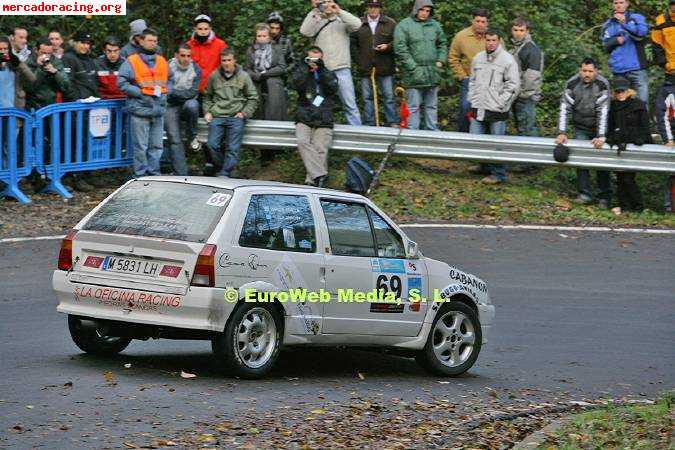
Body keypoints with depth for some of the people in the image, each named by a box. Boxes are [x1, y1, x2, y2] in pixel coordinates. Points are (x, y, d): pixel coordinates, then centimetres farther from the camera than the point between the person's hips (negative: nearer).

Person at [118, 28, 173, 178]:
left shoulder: (162, 62, 15)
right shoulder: (132, 61, -3)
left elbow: (170, 80, 28)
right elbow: (121, 83, -6)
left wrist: (165, 91, 8)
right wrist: (139, 92, -13)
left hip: (158, 110, 5)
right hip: (140, 110, -5)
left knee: (156, 146, 9)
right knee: (141, 147, -3)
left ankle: (154, 174, 17)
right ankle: (140, 176, 2)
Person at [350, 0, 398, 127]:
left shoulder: (390, 23, 5)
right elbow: (352, 44, 11)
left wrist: (388, 47, -13)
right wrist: (358, 60, 1)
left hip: (385, 68, -1)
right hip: (365, 68, 1)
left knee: (388, 97, 1)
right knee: (367, 97, 4)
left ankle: (392, 123, 5)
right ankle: (369, 124, 10)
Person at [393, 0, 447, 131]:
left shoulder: (435, 25, 11)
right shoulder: (404, 25, -5)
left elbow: (443, 44, 22)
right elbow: (400, 49, -11)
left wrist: (440, 60, 6)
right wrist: (413, 67, -15)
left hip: (433, 74, 5)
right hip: (414, 75, -5)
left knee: (432, 106, 12)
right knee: (413, 106, -3)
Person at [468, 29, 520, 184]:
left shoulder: (507, 60, -7)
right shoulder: (478, 58, 10)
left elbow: (513, 86, -8)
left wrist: (500, 104, -12)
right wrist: (473, 100, 10)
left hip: (497, 111, -5)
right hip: (478, 108, 5)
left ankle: (498, 174, 6)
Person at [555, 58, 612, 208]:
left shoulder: (602, 84, -20)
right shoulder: (572, 84, -13)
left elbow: (603, 112, -26)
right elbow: (564, 109, -14)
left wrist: (601, 137, -34)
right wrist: (562, 133, -24)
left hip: (598, 127, -2)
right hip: (580, 127, 2)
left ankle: (605, 197, 5)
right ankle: (585, 194, -3)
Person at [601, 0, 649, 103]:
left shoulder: (637, 18, 7)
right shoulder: (608, 25, 17)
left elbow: (643, 31, -12)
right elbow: (606, 46, 12)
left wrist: (625, 23, -24)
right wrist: (615, 40, -8)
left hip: (636, 67, -3)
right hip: (618, 70, 3)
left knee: (642, 101, -11)